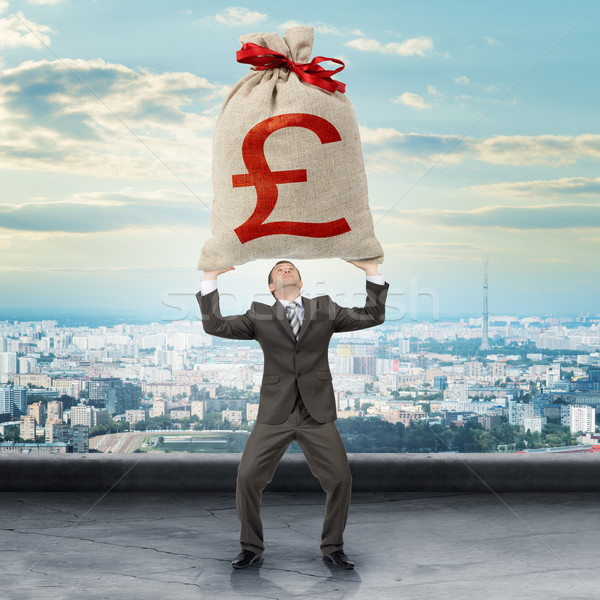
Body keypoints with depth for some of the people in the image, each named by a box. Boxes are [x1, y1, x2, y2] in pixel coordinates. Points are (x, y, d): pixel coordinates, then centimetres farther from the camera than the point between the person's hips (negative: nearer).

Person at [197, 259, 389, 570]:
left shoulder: (325, 309, 10)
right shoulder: (259, 315, 8)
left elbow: (373, 316, 5)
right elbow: (215, 325, -3)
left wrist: (372, 271, -3)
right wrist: (211, 277, -9)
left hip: (317, 414, 1)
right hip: (274, 415, 0)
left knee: (340, 479, -5)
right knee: (247, 478, -7)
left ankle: (332, 547, 15)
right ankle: (251, 548, 13)